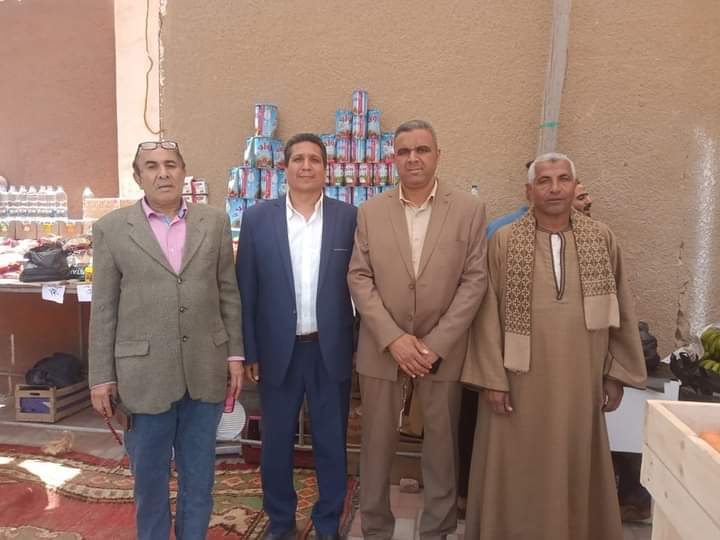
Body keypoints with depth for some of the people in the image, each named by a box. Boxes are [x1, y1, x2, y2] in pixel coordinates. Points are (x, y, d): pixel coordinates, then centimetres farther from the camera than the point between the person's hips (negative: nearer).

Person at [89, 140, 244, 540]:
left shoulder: (215, 222, 4)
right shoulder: (111, 228, -1)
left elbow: (228, 293, 6)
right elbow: (103, 310, 0)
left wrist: (235, 355, 4)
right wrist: (102, 376, -1)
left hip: (205, 370, 2)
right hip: (145, 374, -1)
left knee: (199, 475, 15)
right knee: (150, 476, 15)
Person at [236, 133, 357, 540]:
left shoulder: (349, 217, -1)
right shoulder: (257, 219, -1)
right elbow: (245, 290, 0)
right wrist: (247, 351, -2)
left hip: (332, 350, 0)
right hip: (278, 350, 1)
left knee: (332, 443, 13)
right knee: (276, 443, 15)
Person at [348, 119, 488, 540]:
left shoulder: (469, 209, -1)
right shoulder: (371, 211, 3)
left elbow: (474, 280, -4)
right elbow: (360, 278, -1)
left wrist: (435, 343, -11)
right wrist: (393, 338, -11)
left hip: (443, 349, -1)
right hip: (382, 348, 1)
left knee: (442, 443, 11)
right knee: (377, 443, 11)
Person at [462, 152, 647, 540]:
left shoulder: (602, 239, 3)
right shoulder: (504, 241, -4)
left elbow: (620, 309, 7)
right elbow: (489, 314, -5)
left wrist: (617, 373, 6)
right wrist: (492, 378, -7)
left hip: (580, 381, 2)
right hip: (520, 380, -2)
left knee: (576, 469, 15)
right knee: (518, 472, 9)